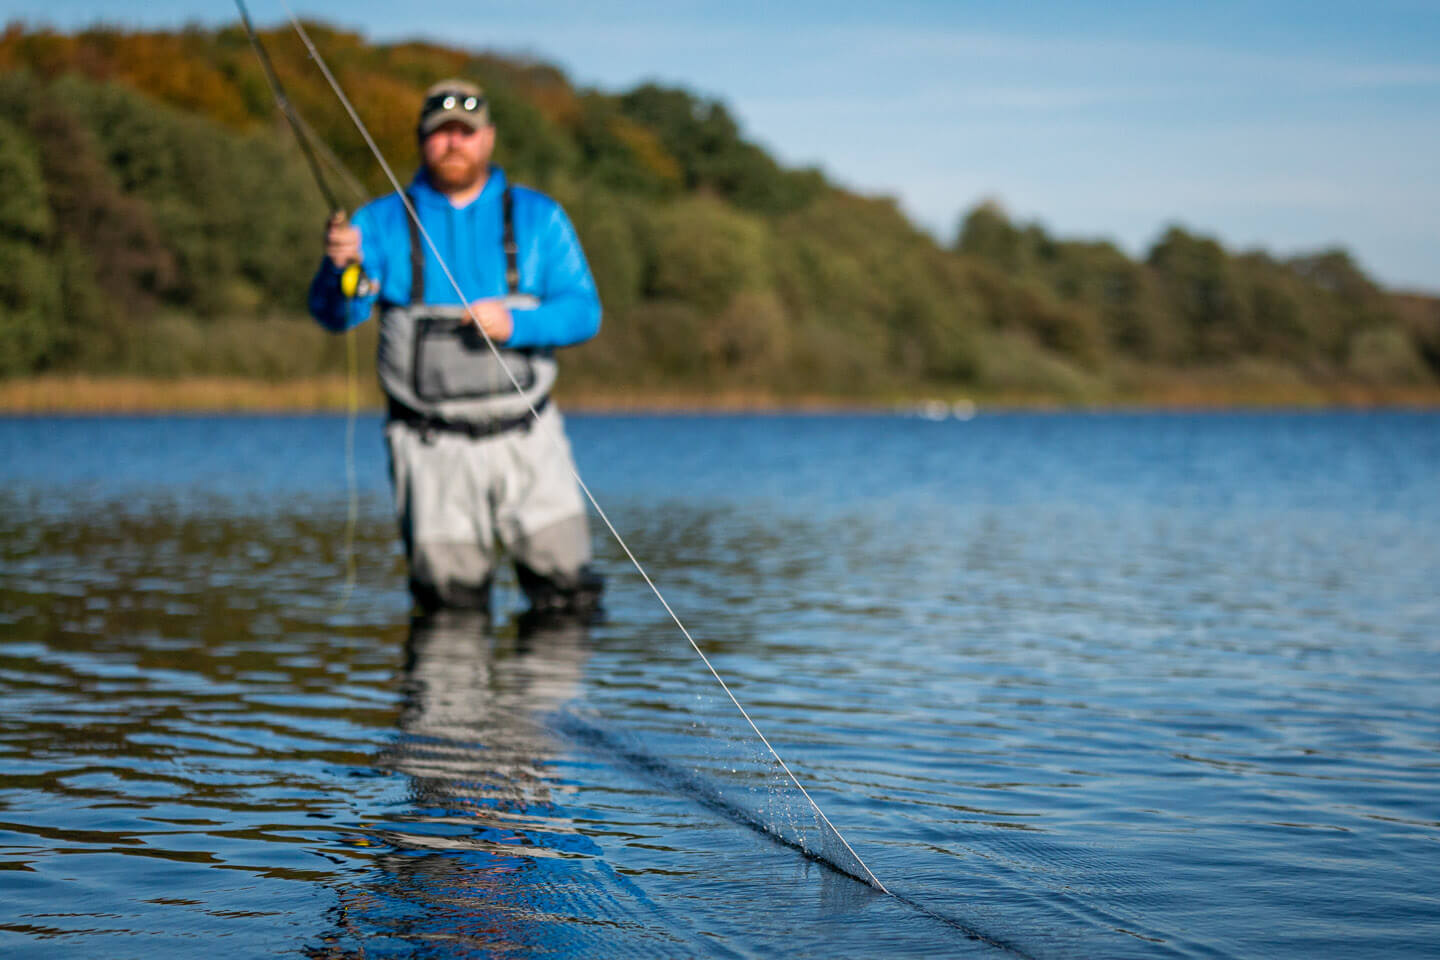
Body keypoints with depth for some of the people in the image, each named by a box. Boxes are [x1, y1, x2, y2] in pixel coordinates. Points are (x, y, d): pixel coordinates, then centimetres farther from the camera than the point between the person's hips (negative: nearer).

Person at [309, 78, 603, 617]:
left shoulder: (538, 218, 9)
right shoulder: (382, 223, 5)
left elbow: (583, 310, 2)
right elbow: (335, 314, -7)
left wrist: (515, 324, -17)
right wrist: (340, 267, -29)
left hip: (526, 438, 1)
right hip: (432, 450, -1)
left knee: (568, 592, -3)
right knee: (449, 601, -2)